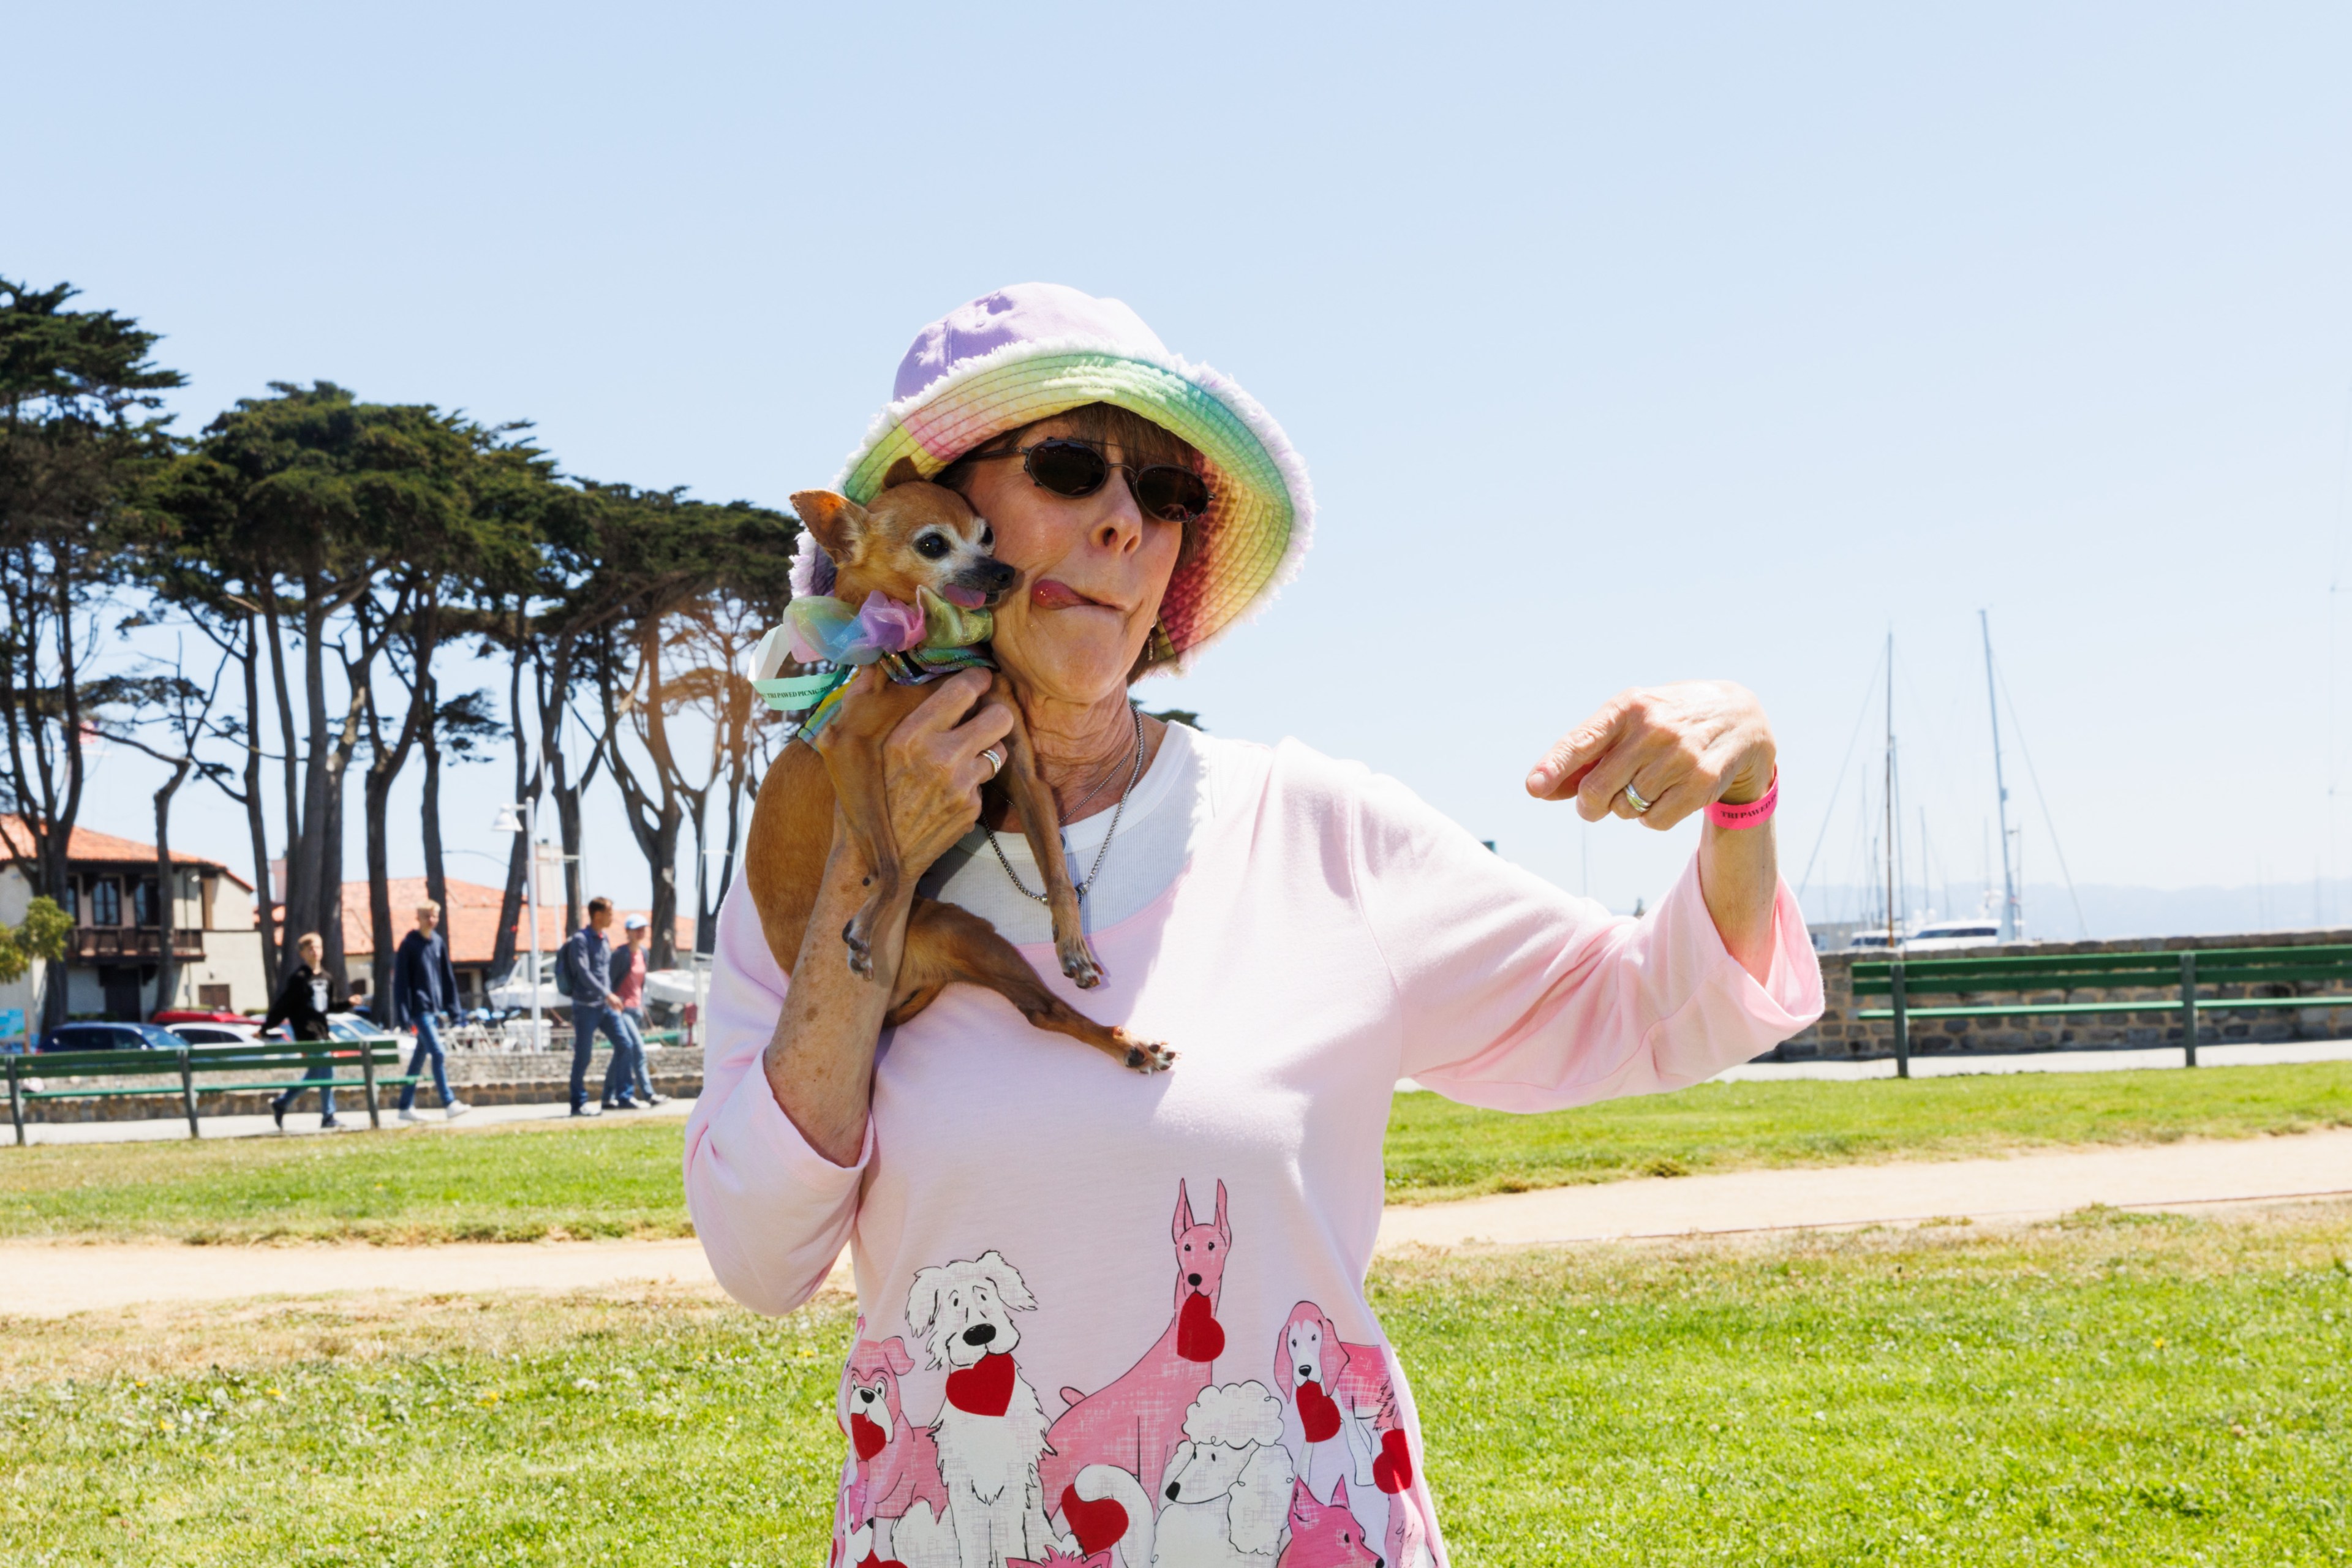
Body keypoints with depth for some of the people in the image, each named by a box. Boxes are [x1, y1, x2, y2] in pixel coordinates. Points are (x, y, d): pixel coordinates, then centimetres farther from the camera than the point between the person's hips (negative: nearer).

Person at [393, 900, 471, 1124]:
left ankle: (406, 1107, 18)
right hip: (420, 1009, -7)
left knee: (419, 1058, 11)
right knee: (437, 1054, -15)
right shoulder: (409, 944, -7)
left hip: (435, 1009, 7)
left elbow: (448, 977, 16)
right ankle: (449, 1105, -18)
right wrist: (403, 1013, -14)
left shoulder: (439, 943, 10)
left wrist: (452, 1008, 11)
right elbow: (401, 980, -8)